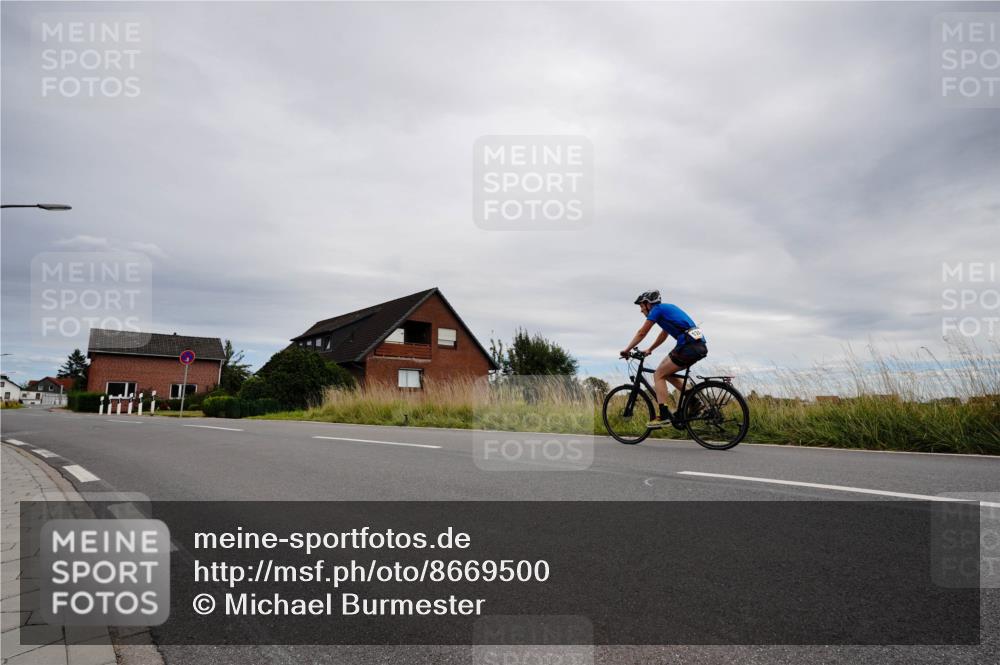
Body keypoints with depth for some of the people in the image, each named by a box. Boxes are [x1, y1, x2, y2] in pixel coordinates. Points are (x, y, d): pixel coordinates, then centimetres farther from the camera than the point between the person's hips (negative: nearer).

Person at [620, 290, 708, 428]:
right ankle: (694, 402, 16)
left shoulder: (657, 309, 0)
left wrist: (627, 350, 12)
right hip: (701, 346, 9)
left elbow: (641, 333, 3)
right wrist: (649, 349, 42)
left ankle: (664, 416, -7)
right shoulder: (667, 307, 25)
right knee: (667, 373, 21)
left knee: (658, 375, 0)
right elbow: (664, 334, 36)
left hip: (688, 346, -9)